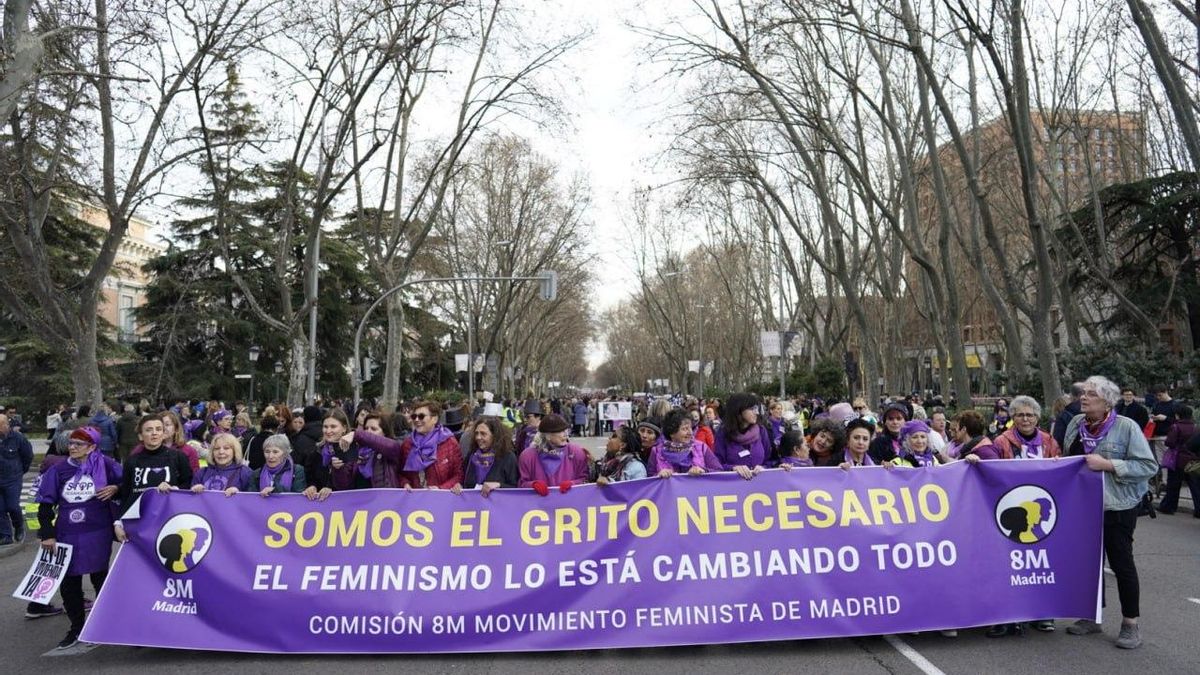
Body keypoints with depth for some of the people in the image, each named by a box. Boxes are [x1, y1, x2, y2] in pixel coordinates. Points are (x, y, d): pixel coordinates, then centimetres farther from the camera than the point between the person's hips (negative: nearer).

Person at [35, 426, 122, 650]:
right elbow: (45, 505, 6)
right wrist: (47, 534, 1)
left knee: (100, 579, 11)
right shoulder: (59, 470, 2)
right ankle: (76, 628, 23)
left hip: (98, 533, -3)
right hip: (67, 536, 3)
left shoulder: (104, 464, -6)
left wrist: (115, 488, -17)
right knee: (68, 583, 8)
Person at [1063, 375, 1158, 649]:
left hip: (1117, 507, -5)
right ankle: (1092, 616, 25)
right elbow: (1068, 460, 17)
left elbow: (1149, 466, -17)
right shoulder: (1076, 423, 2)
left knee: (1121, 562, 2)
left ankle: (1130, 624, 15)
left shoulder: (1126, 427, -13)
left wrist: (1107, 464, -24)